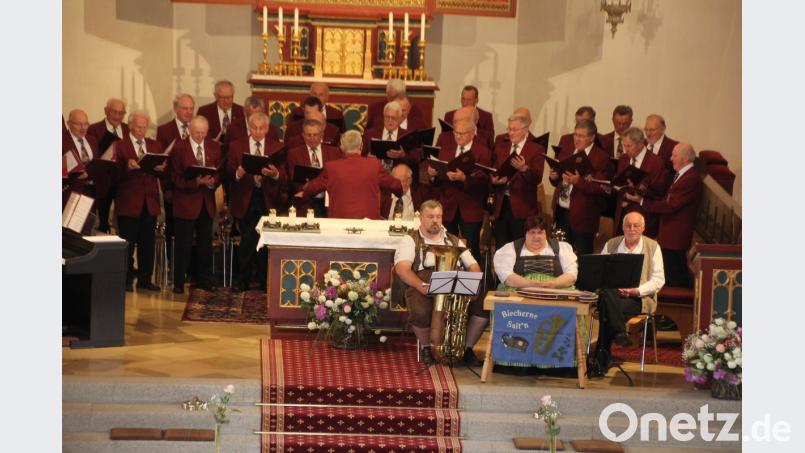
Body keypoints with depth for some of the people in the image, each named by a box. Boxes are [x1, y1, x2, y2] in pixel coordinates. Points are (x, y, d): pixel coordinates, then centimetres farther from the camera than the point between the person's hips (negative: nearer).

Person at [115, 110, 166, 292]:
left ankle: (145, 279, 14)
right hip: (129, 202, -4)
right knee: (128, 244, 0)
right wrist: (128, 167, -30)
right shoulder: (120, 146, -1)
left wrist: (161, 168, -17)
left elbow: (162, 173, 5)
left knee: (148, 243, 7)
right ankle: (127, 280, 8)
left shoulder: (155, 146, 13)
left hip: (150, 202, 4)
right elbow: (117, 173, -11)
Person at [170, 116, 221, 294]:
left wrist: (213, 181, -17)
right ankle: (179, 283, 7)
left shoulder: (214, 147, 5)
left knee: (205, 244, 11)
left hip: (207, 202, 4)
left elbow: (220, 172, 5)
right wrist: (196, 182, -23)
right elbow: (176, 179, -9)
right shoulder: (179, 149, -7)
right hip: (186, 202, -4)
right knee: (184, 244, -1)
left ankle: (204, 280, 22)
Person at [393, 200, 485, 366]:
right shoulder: (410, 240, 10)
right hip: (420, 286, -4)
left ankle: (467, 348, -2)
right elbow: (401, 268, -7)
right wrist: (422, 286, -26)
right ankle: (426, 347, -4)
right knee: (421, 312, -38)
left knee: (483, 304, -23)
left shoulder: (453, 241, 25)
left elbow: (473, 266, 18)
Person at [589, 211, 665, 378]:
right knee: (606, 295, -36)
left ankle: (601, 360, -27)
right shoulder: (611, 245, 15)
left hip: (640, 298, -2)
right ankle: (620, 333, -33)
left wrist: (636, 291, -14)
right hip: (612, 292, 2)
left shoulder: (652, 247, 8)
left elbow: (658, 280, 2)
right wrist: (615, 287, -10)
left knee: (607, 311, -32)